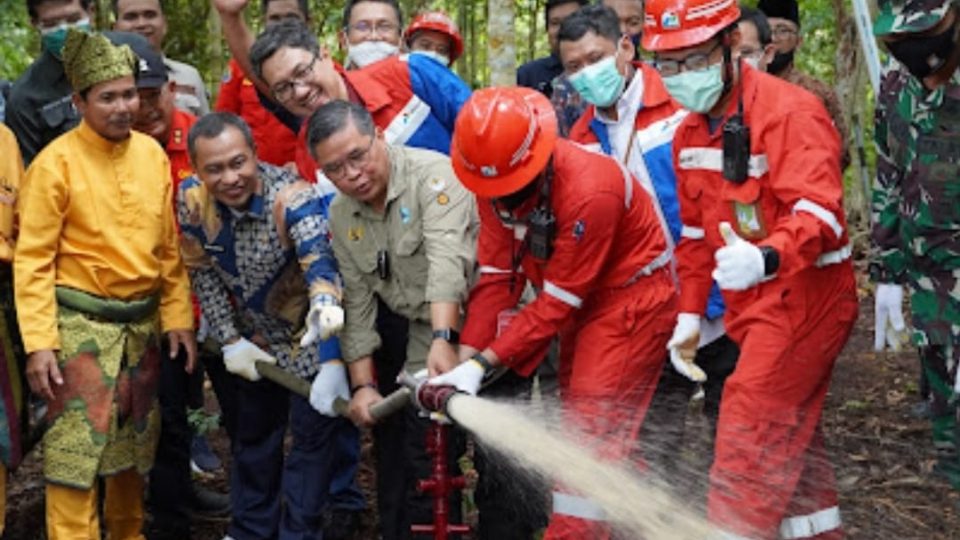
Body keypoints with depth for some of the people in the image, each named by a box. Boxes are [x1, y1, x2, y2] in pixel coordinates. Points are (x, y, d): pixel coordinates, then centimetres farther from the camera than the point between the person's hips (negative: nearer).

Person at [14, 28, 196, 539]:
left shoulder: (153, 153, 4)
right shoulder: (56, 162, -12)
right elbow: (33, 259, -12)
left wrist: (178, 317, 7)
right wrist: (39, 342, -17)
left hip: (143, 321, 5)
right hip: (81, 323, -5)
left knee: (134, 446, 16)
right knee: (75, 452, -6)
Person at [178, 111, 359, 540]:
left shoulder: (291, 195, -32)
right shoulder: (191, 201, -18)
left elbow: (318, 256, -49)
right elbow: (203, 275, -6)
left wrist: (324, 303, -70)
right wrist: (231, 341, -10)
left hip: (309, 332, -5)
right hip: (256, 338, 5)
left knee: (312, 434, -2)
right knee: (253, 434, 18)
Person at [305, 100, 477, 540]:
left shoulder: (433, 175, -15)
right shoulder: (340, 215, 7)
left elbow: (447, 259, -29)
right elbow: (357, 304, 8)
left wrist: (444, 339, -41)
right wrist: (363, 384, 0)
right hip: (420, 346, 6)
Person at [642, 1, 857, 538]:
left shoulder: (791, 110, -18)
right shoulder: (690, 133, 8)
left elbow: (818, 213, -31)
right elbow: (697, 232, 18)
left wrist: (764, 258, -49)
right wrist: (690, 313, 13)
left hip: (804, 298, -9)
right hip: (754, 309, 9)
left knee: (748, 444, -12)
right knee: (792, 446, 17)